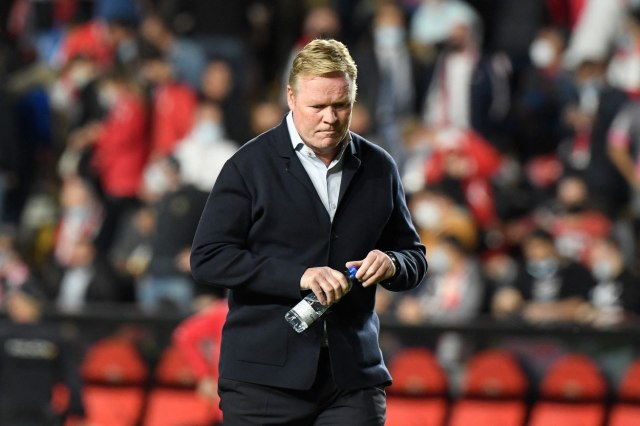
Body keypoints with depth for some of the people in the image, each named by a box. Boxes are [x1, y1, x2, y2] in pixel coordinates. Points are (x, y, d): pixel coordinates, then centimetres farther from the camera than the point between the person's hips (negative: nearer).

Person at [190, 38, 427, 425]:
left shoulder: (379, 169, 11)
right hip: (265, 377, -2)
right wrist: (297, 276, -17)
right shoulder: (250, 166, 0)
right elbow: (207, 258, -6)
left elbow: (414, 257, 20)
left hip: (353, 378, 3)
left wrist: (392, 265, -6)